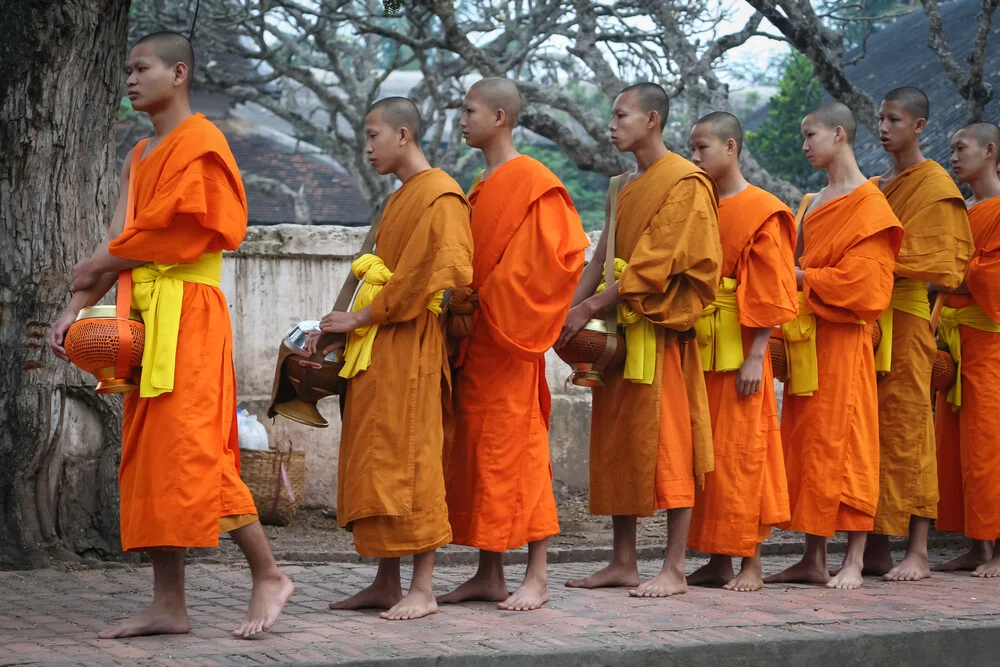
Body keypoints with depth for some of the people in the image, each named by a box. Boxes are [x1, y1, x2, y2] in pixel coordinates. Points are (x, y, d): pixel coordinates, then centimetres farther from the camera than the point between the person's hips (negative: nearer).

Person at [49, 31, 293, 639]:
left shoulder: (200, 142, -5)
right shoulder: (139, 158, 21)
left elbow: (167, 232, -13)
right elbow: (121, 241, 15)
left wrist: (100, 264, -3)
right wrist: (76, 309, 5)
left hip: (187, 313, -9)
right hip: (145, 316, 9)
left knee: (192, 450, -14)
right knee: (149, 457, 5)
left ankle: (270, 576, -4)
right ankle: (169, 605, 6)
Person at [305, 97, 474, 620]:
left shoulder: (440, 196, -10)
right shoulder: (399, 200, 21)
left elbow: (424, 277, -19)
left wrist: (359, 317, -14)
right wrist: (340, 325, 8)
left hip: (409, 346, -9)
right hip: (373, 348, 9)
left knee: (408, 459, -8)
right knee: (373, 461, 9)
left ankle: (422, 589, -4)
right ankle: (386, 583, 14)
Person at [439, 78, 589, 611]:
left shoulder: (532, 183, -10)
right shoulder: (483, 189, 18)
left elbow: (557, 256, -19)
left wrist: (492, 304, -16)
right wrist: (461, 300, 7)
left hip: (507, 340, -9)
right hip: (475, 342, 9)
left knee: (514, 449, -7)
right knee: (476, 452, 8)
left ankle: (537, 577, -2)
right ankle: (489, 575, 13)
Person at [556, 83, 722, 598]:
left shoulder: (685, 183, -9)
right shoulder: (623, 188, 18)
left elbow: (654, 264, -17)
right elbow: (603, 259, 14)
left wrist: (589, 308, -19)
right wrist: (567, 311, -2)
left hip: (661, 332, -8)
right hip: (620, 331, 8)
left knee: (668, 446, -6)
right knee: (617, 446, 8)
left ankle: (674, 570, -3)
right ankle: (623, 563, 14)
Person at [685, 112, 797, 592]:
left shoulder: (762, 212, -7)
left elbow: (770, 294, -11)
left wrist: (756, 357, -16)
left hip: (739, 351, -7)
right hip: (700, 349, 7)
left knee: (740, 453, -4)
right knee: (705, 453, 8)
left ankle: (750, 565, 2)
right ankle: (717, 561, 14)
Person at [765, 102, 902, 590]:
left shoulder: (868, 206, -7)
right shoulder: (812, 205, 18)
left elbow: (862, 280, -16)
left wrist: (800, 277, -11)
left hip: (842, 339, -8)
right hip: (804, 338, 8)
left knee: (842, 441, -8)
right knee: (804, 442, 6)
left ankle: (854, 562, -5)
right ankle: (813, 559, 9)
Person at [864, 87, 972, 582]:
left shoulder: (935, 187, -2)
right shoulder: (875, 188, 20)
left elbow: (935, 262, -10)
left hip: (907, 318, -7)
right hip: (867, 316, 7)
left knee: (907, 429, -8)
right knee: (869, 431, 4)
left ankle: (917, 552, -6)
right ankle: (876, 549, 7)